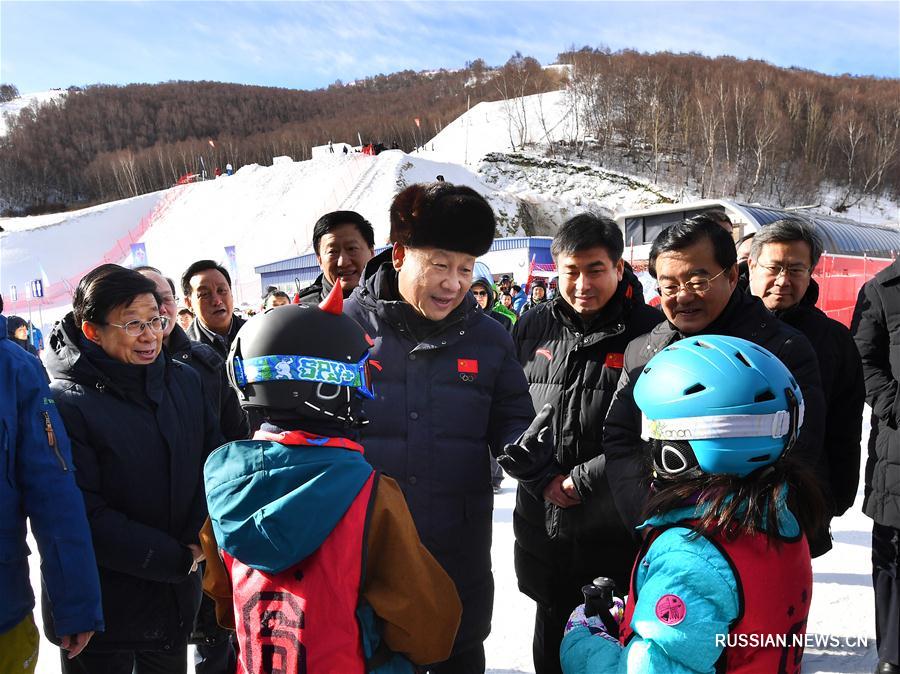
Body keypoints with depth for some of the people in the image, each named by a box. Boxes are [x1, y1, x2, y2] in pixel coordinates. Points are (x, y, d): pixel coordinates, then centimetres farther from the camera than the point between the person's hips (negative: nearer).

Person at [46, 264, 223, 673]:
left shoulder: (184, 381, 1)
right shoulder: (65, 403, -16)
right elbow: (84, 516, -20)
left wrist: (199, 538, -9)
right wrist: (177, 559, -16)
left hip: (177, 592, 5)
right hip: (101, 608, -5)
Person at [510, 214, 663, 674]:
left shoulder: (648, 331, -10)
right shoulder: (533, 327, 2)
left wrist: (582, 481, -16)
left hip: (619, 529, -3)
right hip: (543, 522, 4)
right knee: (551, 630, 22)